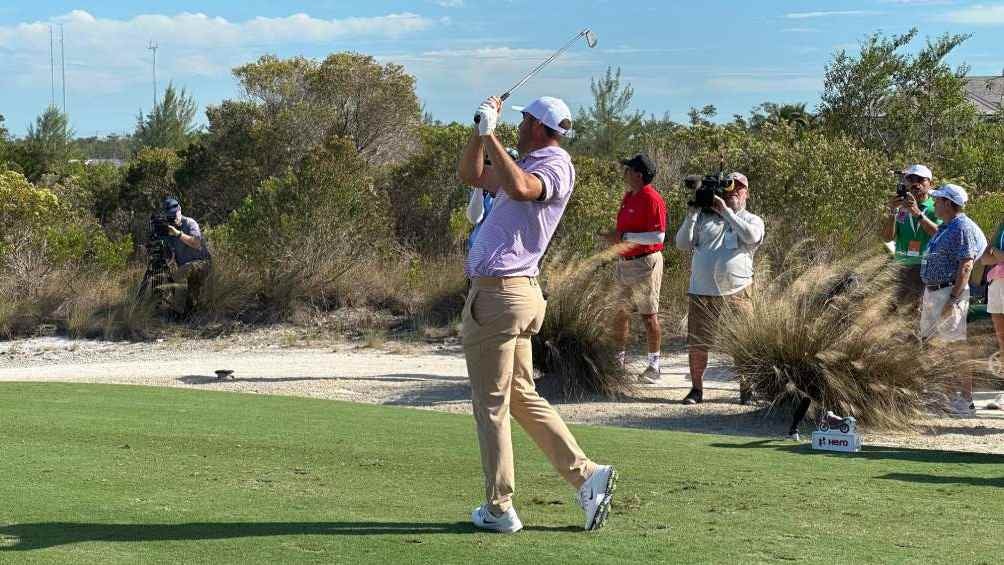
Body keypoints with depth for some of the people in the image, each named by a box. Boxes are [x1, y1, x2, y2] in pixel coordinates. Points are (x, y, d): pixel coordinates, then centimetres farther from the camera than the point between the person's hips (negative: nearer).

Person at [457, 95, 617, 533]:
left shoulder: (555, 165, -11)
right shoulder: (527, 166, 19)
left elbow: (519, 188, -34)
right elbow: (470, 175, 28)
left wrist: (491, 134, -27)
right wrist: (481, 131, 14)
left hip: (497, 295, -10)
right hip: (515, 294, 10)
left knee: (491, 405, -2)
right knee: (522, 398, 14)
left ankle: (499, 510, 3)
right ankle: (587, 475, 9)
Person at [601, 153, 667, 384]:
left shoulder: (652, 199, -16)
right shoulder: (629, 196, 12)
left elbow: (658, 236, -22)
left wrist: (624, 237, -22)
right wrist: (615, 237, 10)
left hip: (645, 262, -9)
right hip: (624, 261, 9)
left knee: (649, 315, -1)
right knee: (619, 311, 11)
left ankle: (654, 367, 6)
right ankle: (619, 360, 21)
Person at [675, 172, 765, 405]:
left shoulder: (753, 220, 10)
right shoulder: (704, 216, 13)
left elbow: (752, 237, -14)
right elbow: (682, 243, 7)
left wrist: (726, 211, -12)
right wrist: (691, 214, -4)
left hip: (736, 293, -1)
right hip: (701, 292, 1)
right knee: (697, 344, 2)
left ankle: (746, 390, 11)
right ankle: (696, 389, 14)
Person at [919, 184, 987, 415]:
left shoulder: (962, 228, -13)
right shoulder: (945, 228, 18)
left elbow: (966, 266, -20)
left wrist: (953, 299, -25)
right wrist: (926, 296, 23)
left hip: (951, 292, -11)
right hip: (933, 292, 11)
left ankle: (967, 399, -6)